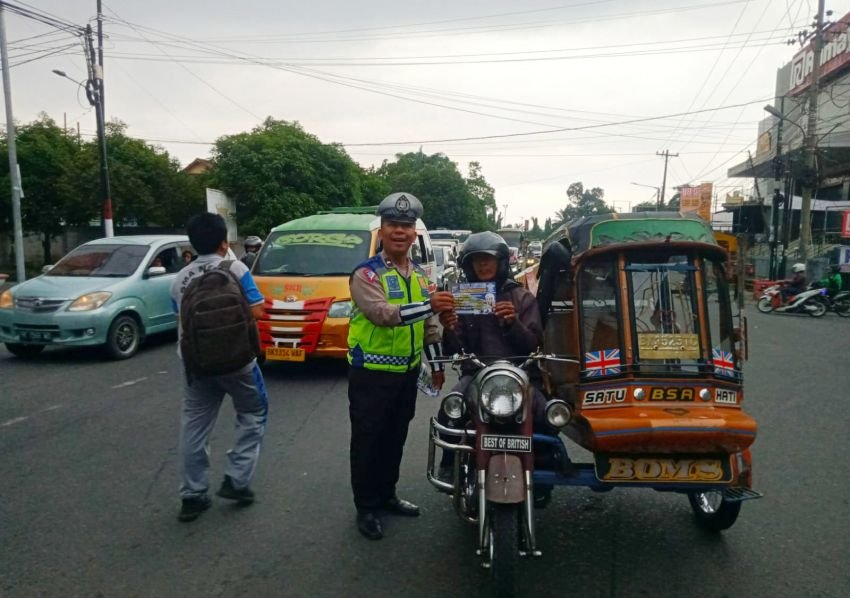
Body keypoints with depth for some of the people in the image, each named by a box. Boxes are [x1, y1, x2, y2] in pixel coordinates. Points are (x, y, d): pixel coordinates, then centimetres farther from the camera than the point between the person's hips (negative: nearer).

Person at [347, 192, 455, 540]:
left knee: (395, 440, 18)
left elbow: (429, 325, 16)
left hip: (408, 372, 6)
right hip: (371, 373, -6)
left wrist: (436, 365, 14)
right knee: (368, 442, 4)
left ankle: (386, 495, 34)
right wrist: (429, 304, -38)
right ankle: (366, 508, 18)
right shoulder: (366, 274, -12)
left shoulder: (421, 275, 9)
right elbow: (383, 314, -30)